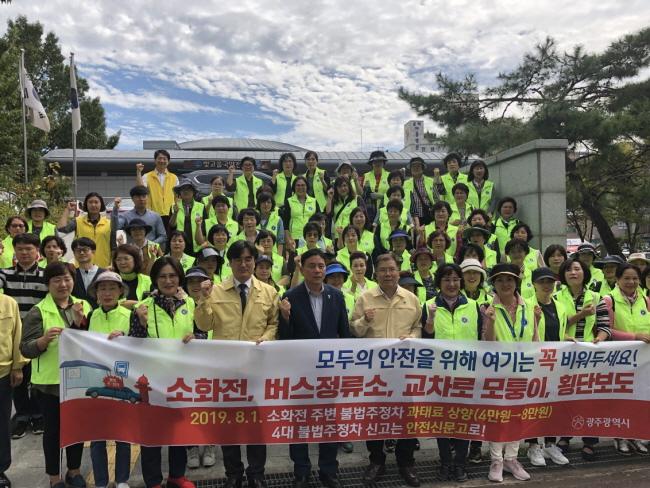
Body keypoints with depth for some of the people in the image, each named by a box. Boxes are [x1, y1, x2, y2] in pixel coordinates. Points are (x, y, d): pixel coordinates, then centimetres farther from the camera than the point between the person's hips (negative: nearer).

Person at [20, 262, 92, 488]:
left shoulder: (84, 306, 5)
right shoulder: (38, 311, -5)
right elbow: (26, 349, -9)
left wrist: (80, 322, -16)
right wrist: (45, 339, -29)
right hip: (50, 381, -3)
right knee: (53, 429, 7)